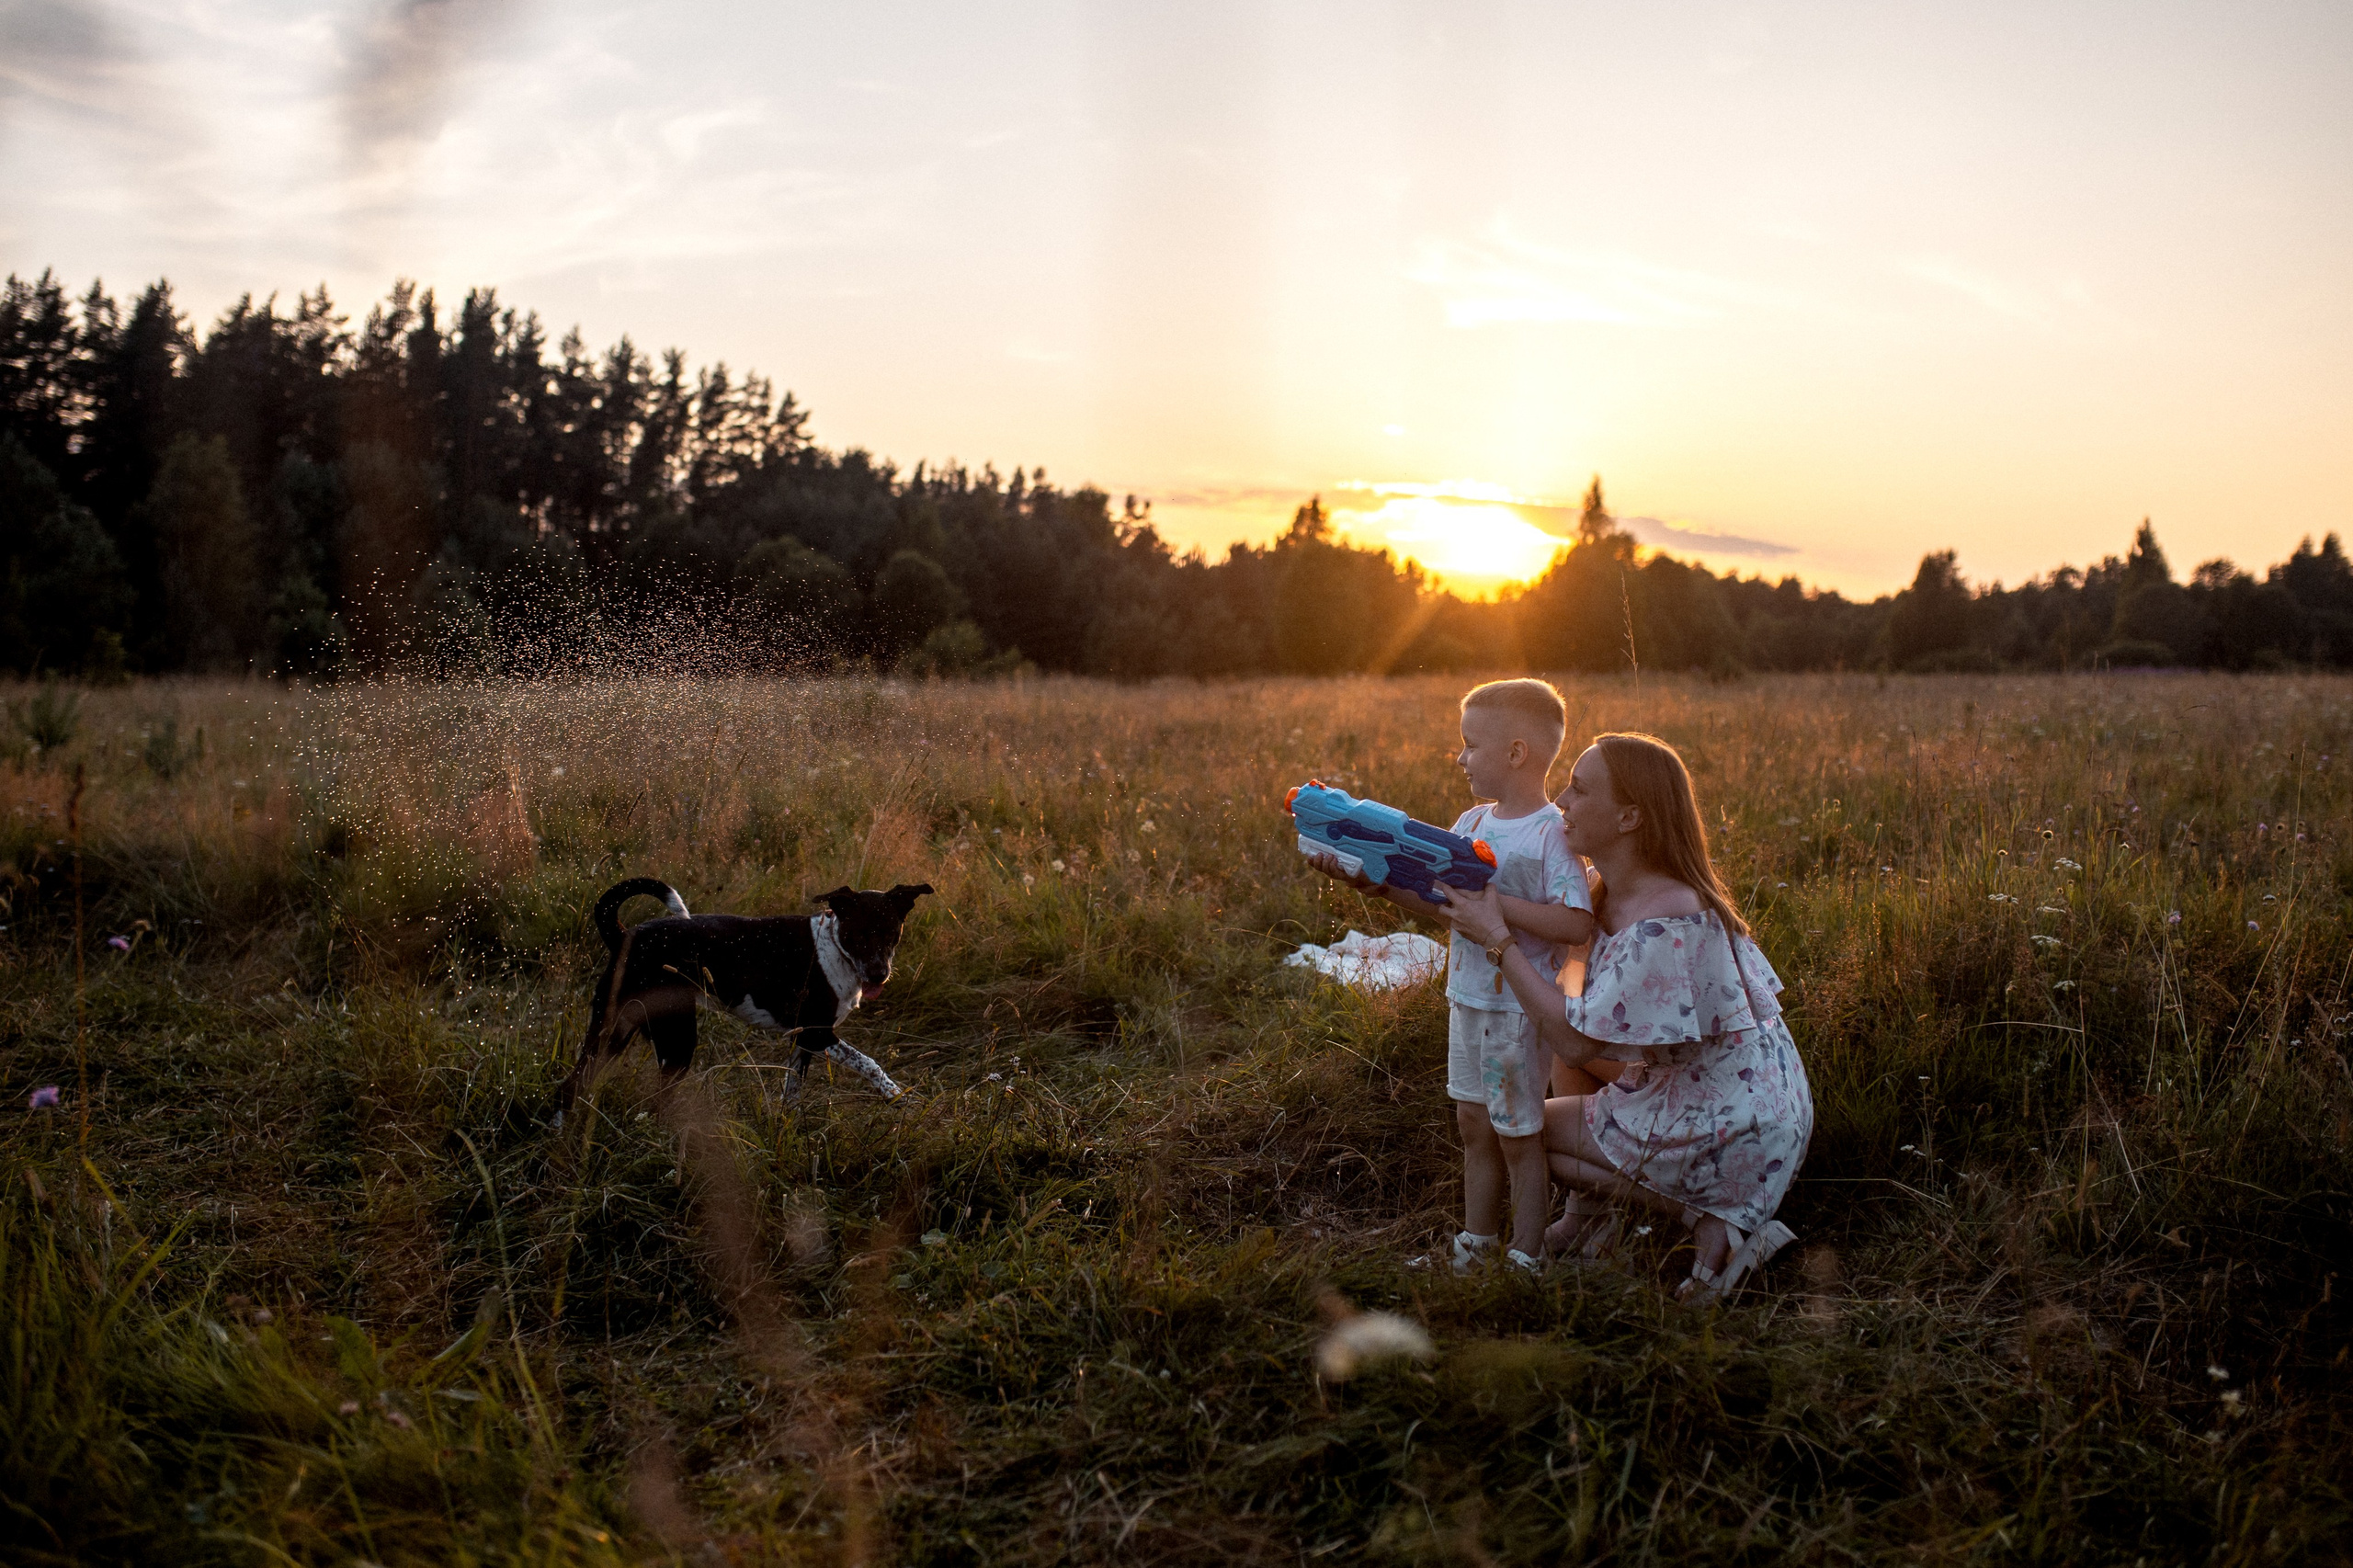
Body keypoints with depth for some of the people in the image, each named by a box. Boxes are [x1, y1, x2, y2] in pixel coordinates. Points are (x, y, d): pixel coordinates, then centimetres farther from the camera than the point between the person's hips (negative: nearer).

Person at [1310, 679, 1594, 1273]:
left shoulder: (1551, 833, -18)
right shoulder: (1471, 823, 6)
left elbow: (1578, 924, -25)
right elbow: (1436, 903, 8)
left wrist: (1497, 903, -27)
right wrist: (1371, 879, -3)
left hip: (1520, 1007, -7)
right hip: (1468, 1000, 8)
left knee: (1518, 1136, 5)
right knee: (1474, 1125, 17)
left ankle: (1526, 1260, 19)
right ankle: (1474, 1249, 32)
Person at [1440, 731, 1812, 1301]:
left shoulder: (1665, 923, -30)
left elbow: (1574, 1043, -28)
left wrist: (1496, 938, -24)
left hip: (1731, 1129, -9)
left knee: (1534, 1127, 4)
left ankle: (1713, 1221, 0)